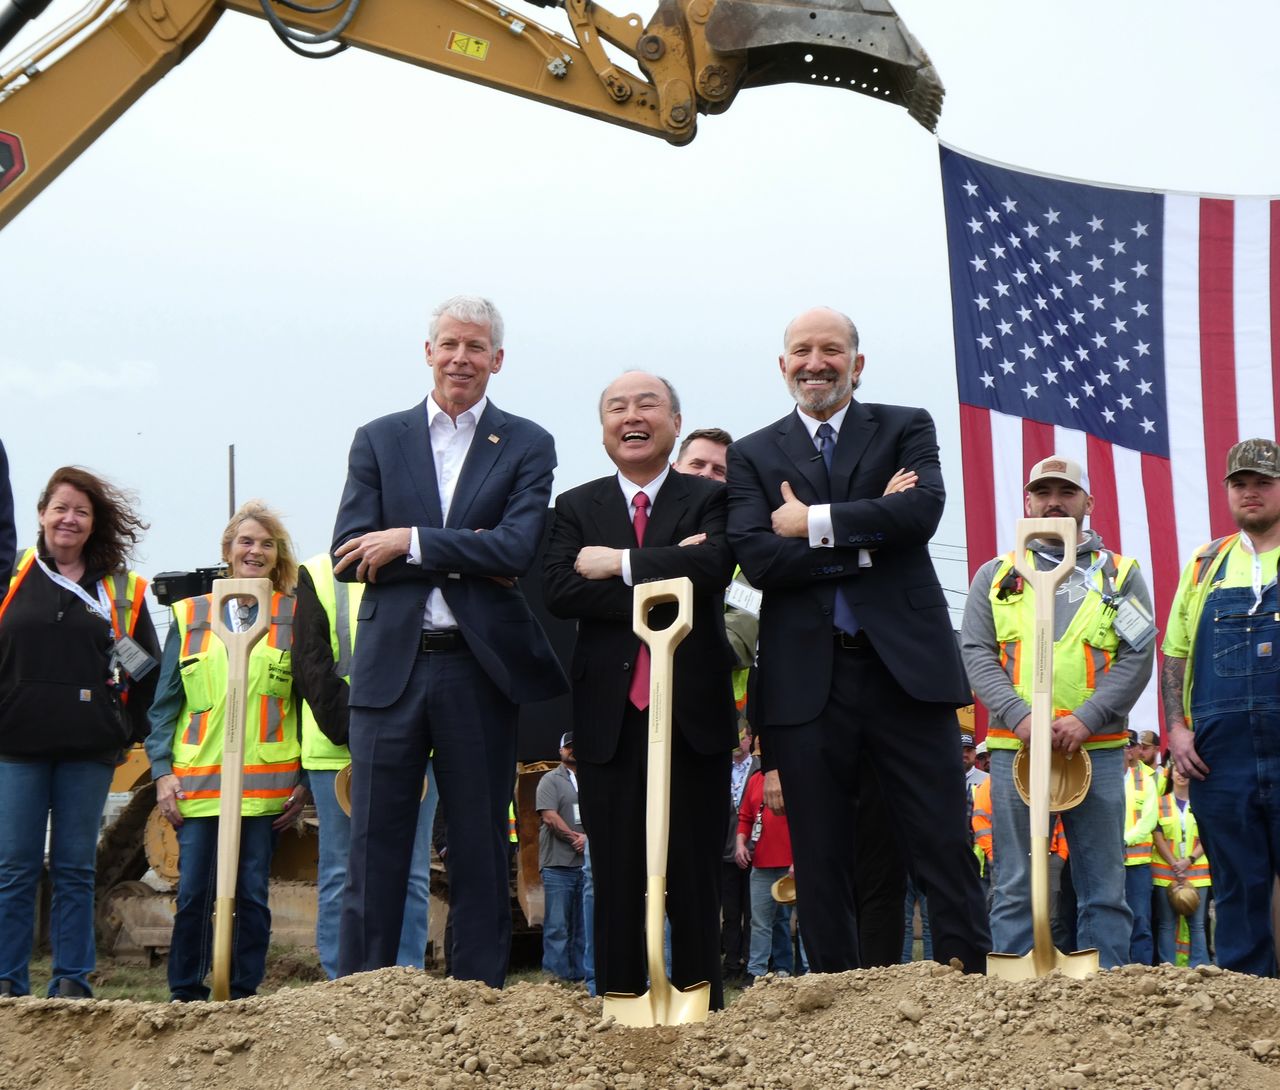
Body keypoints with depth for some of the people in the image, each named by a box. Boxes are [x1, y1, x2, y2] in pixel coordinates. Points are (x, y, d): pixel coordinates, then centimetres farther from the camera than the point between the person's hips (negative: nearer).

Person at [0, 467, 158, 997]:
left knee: (75, 869, 6)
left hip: (88, 752, 1)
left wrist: (129, 730, 8)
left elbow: (146, 667, 14)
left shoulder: (121, 589, 9)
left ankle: (72, 982, 11)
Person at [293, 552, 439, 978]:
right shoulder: (319, 574, 5)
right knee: (341, 876, 2)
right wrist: (350, 732, -14)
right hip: (338, 750, -2)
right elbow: (311, 667, -3)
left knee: (412, 877, 3)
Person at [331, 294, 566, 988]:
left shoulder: (527, 447, 6)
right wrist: (462, 557, -10)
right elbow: (350, 554, -2)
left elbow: (518, 548, -10)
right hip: (391, 665, 1)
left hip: (480, 666, -1)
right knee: (375, 845, 3)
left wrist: (410, 542, -12)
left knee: (481, 846, 7)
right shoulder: (378, 440, 10)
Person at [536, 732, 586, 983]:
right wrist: (576, 838, -7)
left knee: (583, 925, 7)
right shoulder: (551, 780, 4)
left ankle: (579, 975, 11)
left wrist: (587, 838, -7)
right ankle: (555, 976, -6)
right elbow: (550, 816, -7)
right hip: (558, 864, -5)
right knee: (557, 925, -7)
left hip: (586, 863, 5)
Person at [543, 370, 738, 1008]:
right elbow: (558, 592, -6)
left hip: (693, 712, -1)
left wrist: (620, 564, -12)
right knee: (616, 881, 5)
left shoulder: (710, 499, 7)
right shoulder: (577, 507, 11)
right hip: (610, 716, 1)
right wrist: (661, 584, -13)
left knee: (695, 878, 4)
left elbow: (714, 565, -15)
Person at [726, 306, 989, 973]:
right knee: (821, 863, 6)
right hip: (807, 682, 1)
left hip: (906, 666, -1)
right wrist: (868, 541, -10)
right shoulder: (752, 456, 10)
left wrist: (815, 523, -9)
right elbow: (756, 558, -6)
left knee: (945, 846, 0)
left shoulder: (905, 429, 11)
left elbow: (923, 510, -10)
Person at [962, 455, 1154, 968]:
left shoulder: (1120, 575, 12)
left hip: (1098, 748, 0)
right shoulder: (995, 576, 14)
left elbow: (1137, 657, 1)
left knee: (1104, 888, 2)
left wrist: (1087, 719, -14)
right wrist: (1019, 716, -12)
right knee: (1016, 888, 2)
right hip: (1013, 747, 0)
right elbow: (975, 654, 4)